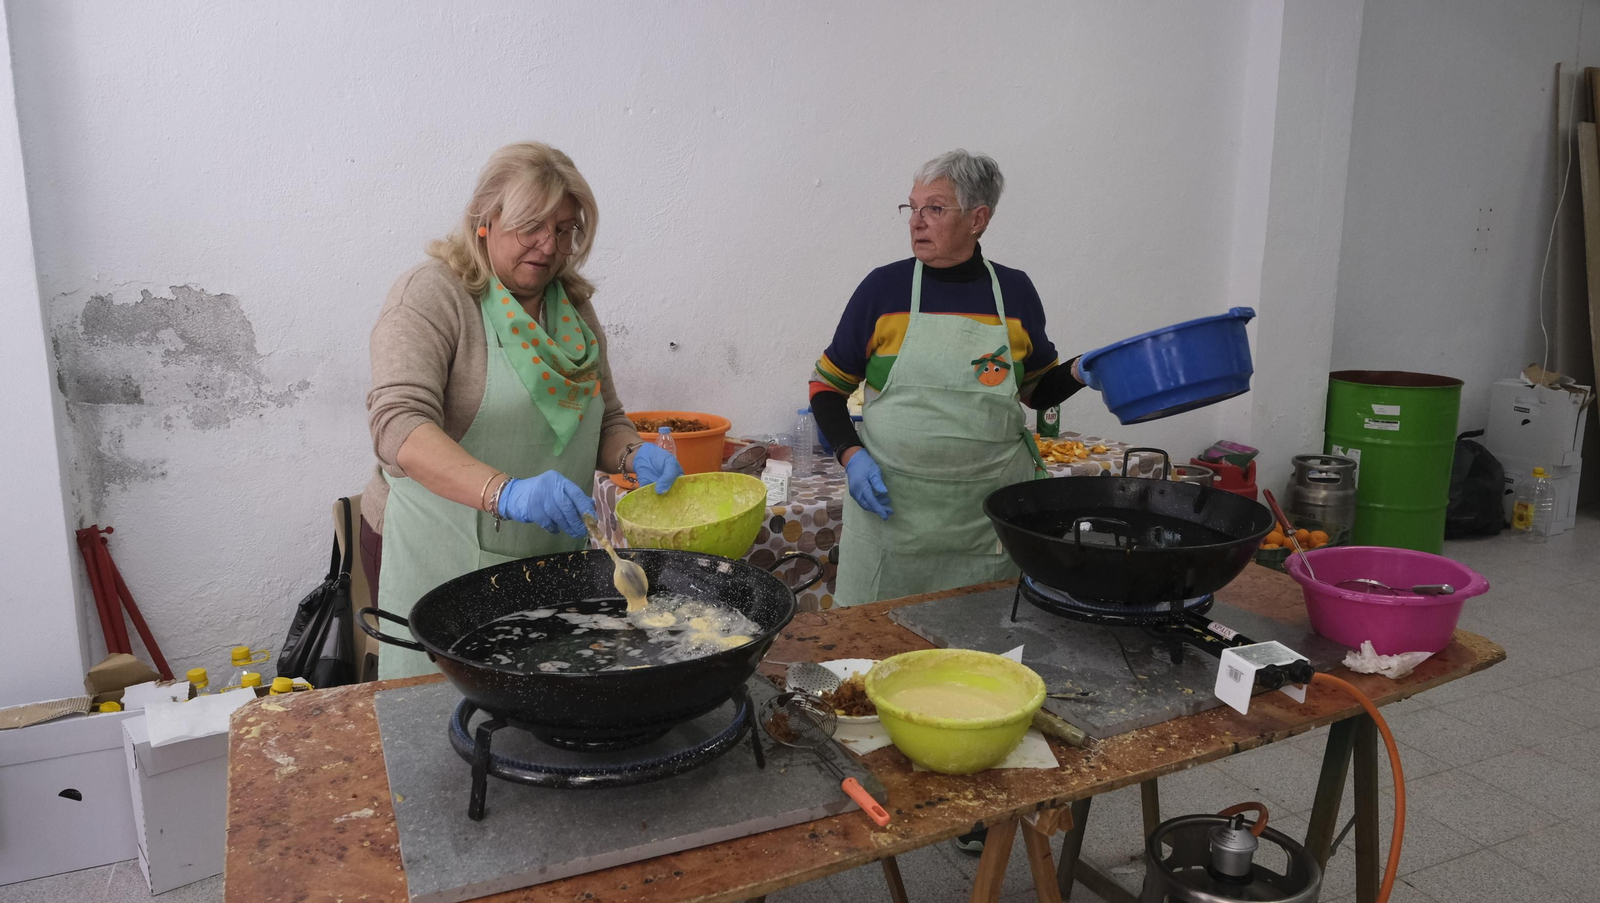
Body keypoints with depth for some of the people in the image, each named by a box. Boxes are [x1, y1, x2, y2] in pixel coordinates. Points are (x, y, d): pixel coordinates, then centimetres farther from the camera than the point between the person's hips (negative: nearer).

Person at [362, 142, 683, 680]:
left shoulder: (574, 308, 10)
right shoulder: (433, 295, -9)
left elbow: (605, 420, 16)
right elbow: (399, 423, -22)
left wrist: (635, 455, -8)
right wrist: (505, 492, -37)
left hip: (550, 553, 6)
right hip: (443, 553, -5)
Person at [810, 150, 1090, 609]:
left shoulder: (1015, 291, 4)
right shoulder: (883, 287, -1)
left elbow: (1038, 390, 17)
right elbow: (827, 385, 5)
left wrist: (1079, 372, -2)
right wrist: (851, 455, -9)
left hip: (992, 511, 1)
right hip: (892, 506, -1)